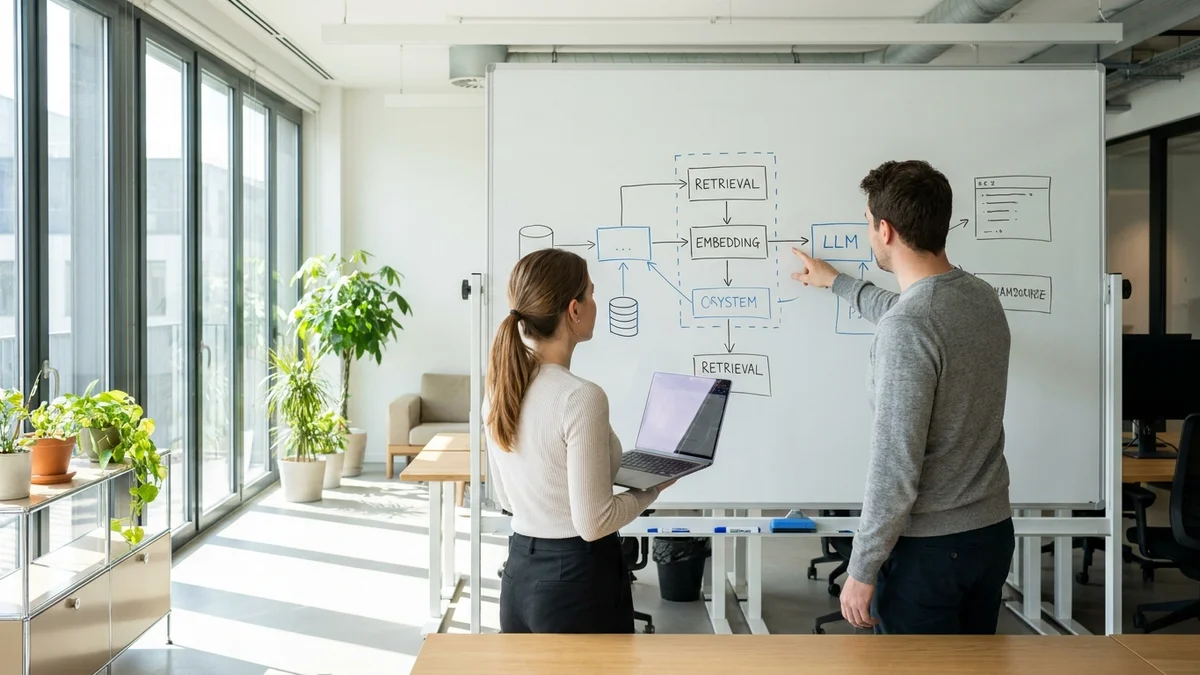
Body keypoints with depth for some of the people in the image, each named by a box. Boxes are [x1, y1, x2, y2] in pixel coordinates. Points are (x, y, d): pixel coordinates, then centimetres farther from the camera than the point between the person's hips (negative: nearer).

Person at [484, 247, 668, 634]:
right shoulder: (581, 397, -22)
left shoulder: (499, 388, 2)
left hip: (519, 574, 7)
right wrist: (653, 488, -3)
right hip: (579, 581, -7)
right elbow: (593, 523, -20)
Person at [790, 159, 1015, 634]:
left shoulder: (904, 330, -24)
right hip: (993, 530, 8)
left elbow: (895, 468, -24)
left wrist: (862, 571, -14)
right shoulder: (983, 297, 2)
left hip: (928, 545, -8)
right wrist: (837, 282, 38)